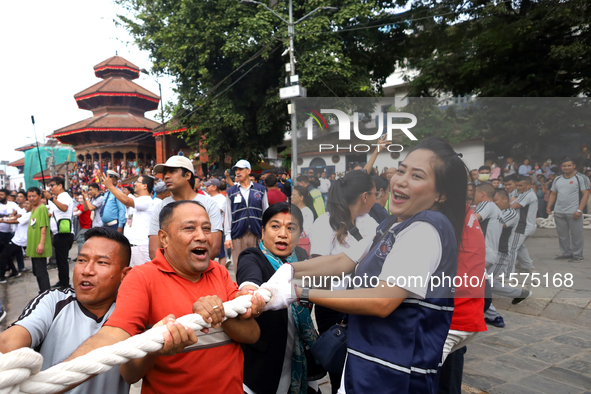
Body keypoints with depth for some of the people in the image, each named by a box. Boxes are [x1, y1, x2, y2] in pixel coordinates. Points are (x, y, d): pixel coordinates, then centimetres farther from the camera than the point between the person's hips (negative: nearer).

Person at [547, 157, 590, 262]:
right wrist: (549, 207, 5)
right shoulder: (557, 179, 14)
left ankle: (577, 255, 9)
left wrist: (579, 210, -16)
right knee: (562, 234, 11)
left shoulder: (581, 178, -3)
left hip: (573, 213, -6)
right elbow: (553, 194, 18)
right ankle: (566, 253, 22)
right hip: (558, 213, 6)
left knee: (576, 234, -1)